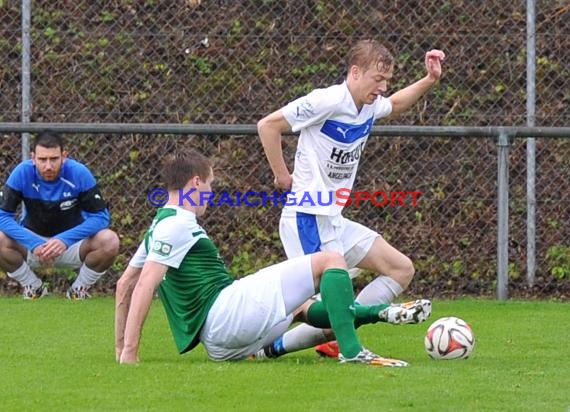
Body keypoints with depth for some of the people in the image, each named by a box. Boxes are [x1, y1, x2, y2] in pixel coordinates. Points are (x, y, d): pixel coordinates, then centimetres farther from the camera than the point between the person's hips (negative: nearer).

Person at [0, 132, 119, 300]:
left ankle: (79, 289, 0)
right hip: (32, 240, 0)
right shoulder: (22, 173, -20)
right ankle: (34, 287, 0)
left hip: (72, 241, 0)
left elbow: (100, 217, -20)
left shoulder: (79, 174, -21)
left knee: (109, 241, -29)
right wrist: (34, 244, -34)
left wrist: (65, 240, -34)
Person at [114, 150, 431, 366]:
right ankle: (351, 351, -22)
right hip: (227, 312, -11)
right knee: (330, 261, -9)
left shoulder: (160, 227, 21)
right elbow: (145, 285, -17)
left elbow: (125, 284, 26)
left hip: (220, 346, 11)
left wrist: (121, 347, 29)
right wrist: (130, 352, -20)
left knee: (301, 309, 36)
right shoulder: (177, 225, -8)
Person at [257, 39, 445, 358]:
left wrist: (430, 80, 20)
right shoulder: (327, 101, -16)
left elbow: (396, 105, 35)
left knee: (402, 269, 8)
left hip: (335, 221, 10)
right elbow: (268, 125, -13)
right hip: (307, 218, -10)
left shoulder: (371, 106, 9)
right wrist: (282, 175, -10)